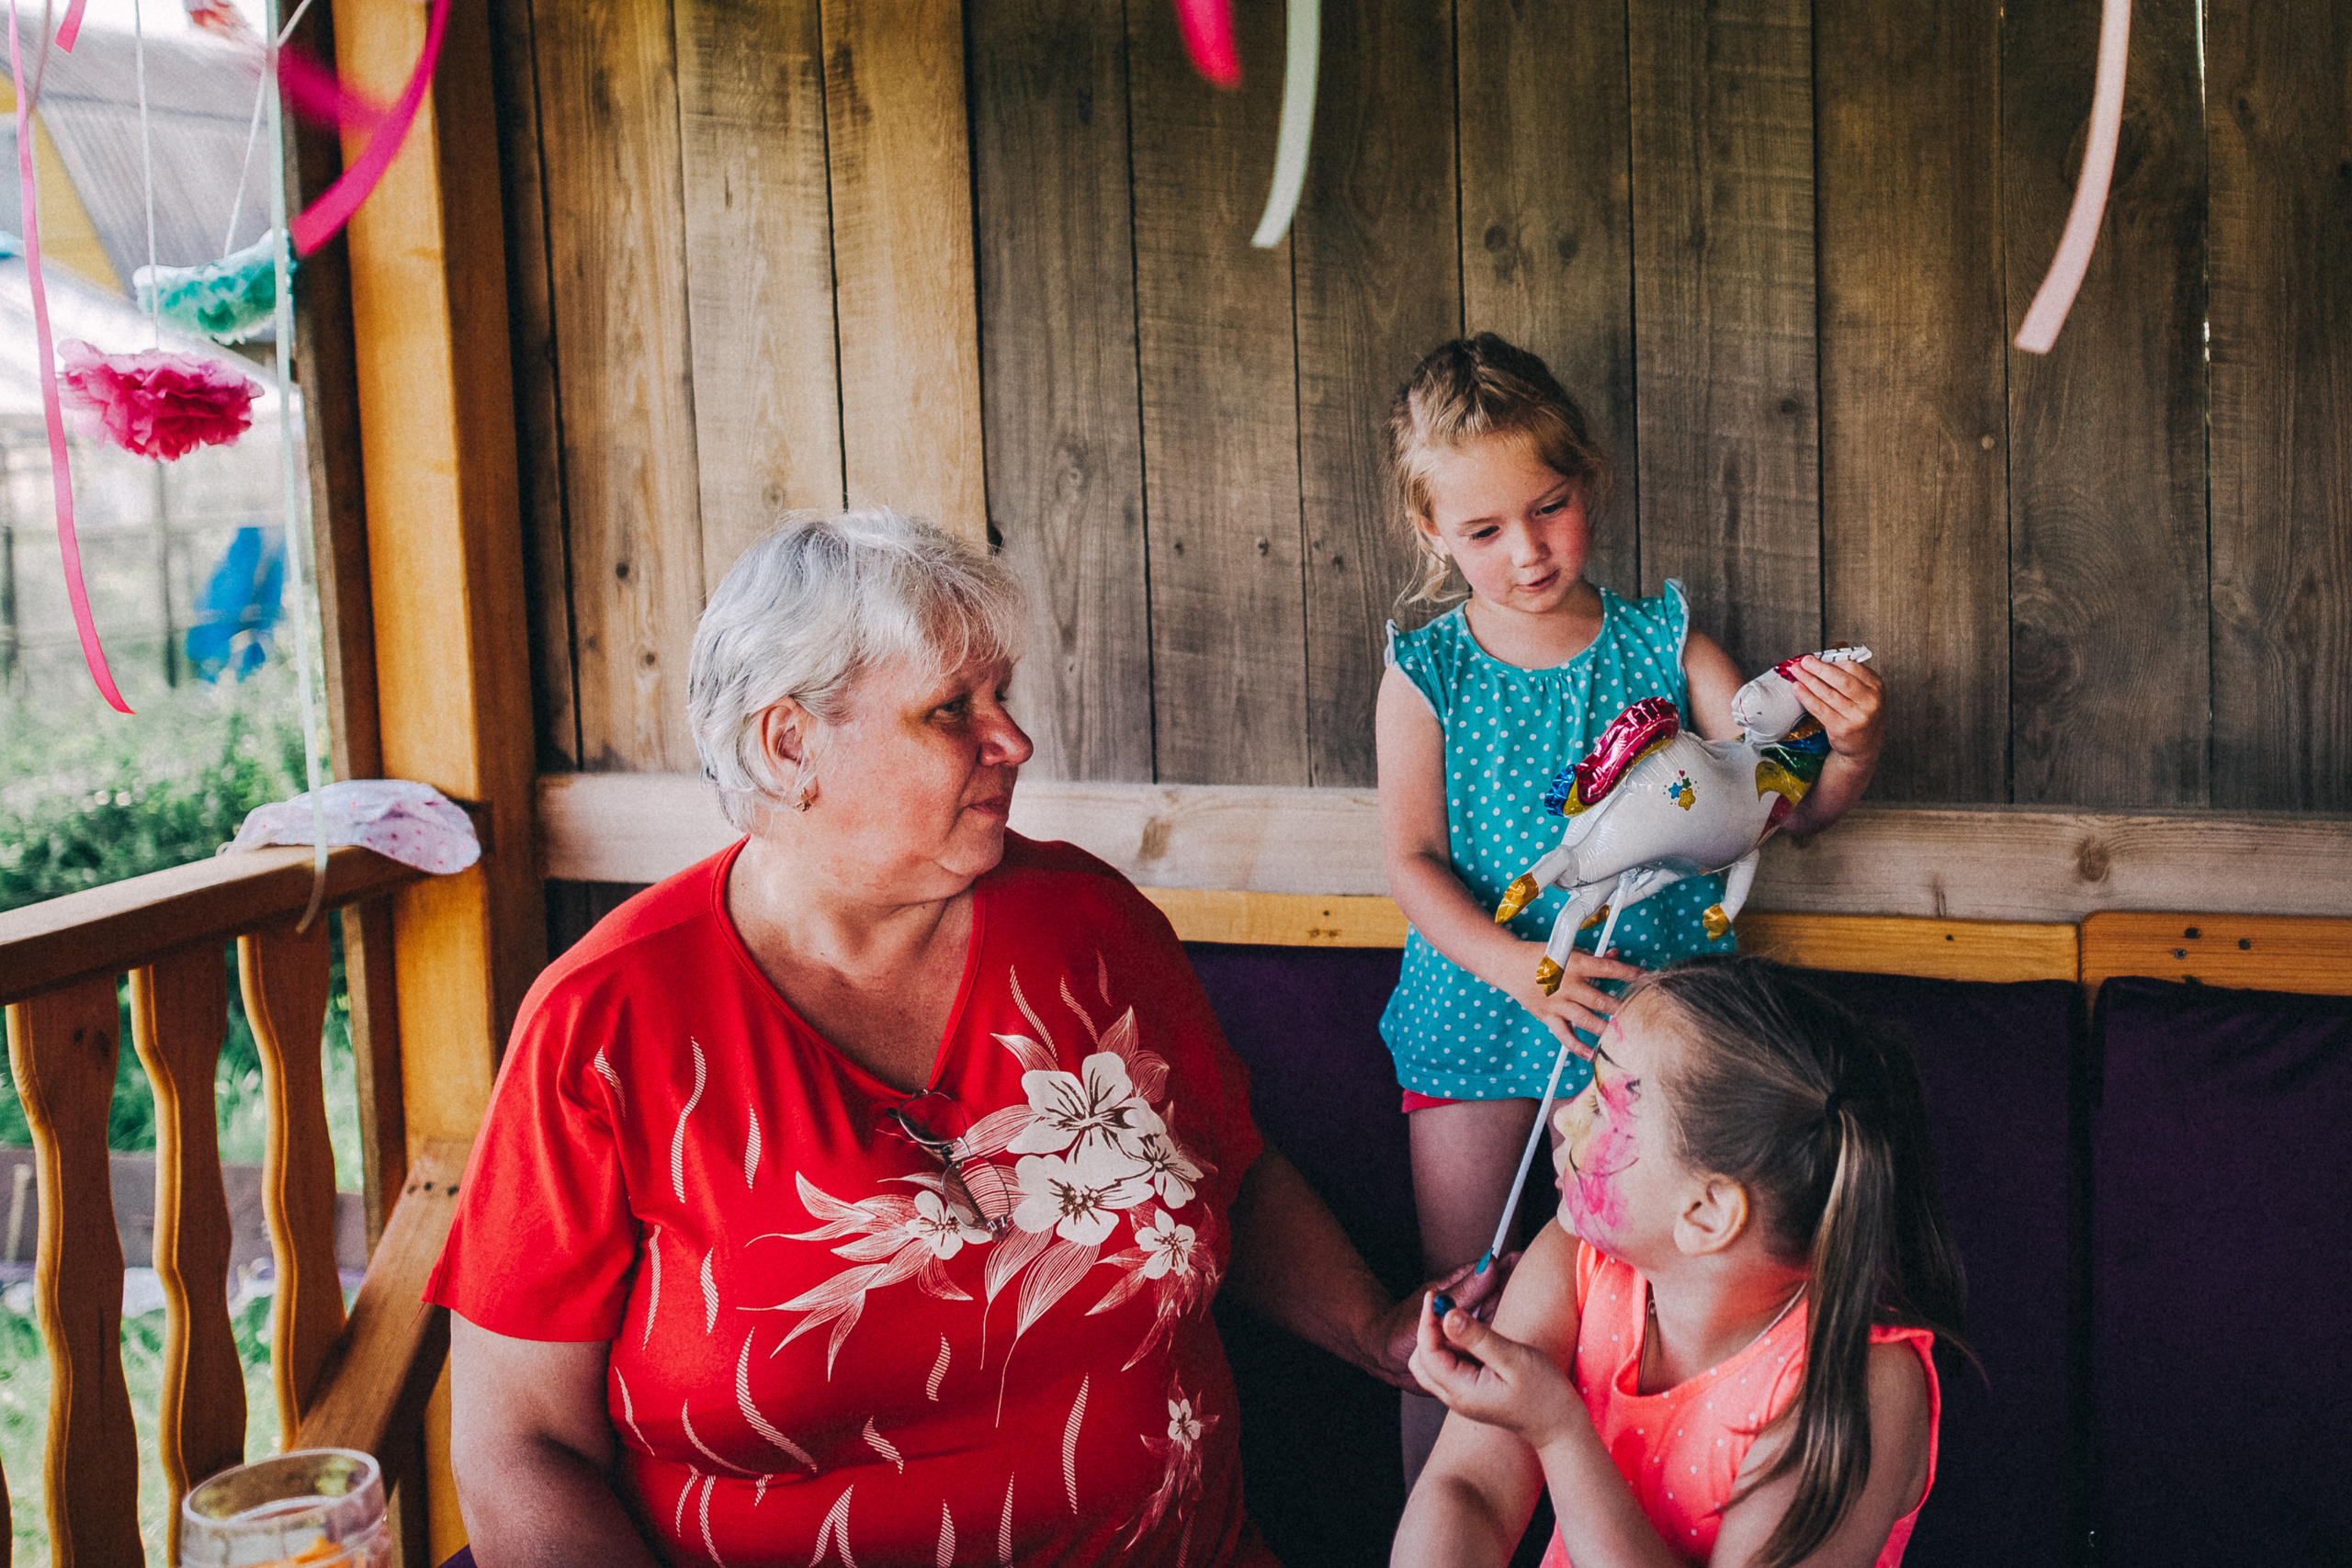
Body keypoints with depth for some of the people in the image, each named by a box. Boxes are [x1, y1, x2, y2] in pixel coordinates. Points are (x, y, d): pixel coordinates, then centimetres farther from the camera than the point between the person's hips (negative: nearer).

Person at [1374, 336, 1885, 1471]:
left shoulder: (1663, 645, 0)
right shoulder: (1424, 673, -2)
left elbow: (1787, 806, -1)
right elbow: (1411, 860, -6)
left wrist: (1849, 750, -24)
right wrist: (1511, 964, -21)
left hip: (1645, 1008, 1)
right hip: (1478, 1009, 0)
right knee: (1455, 1298, 6)